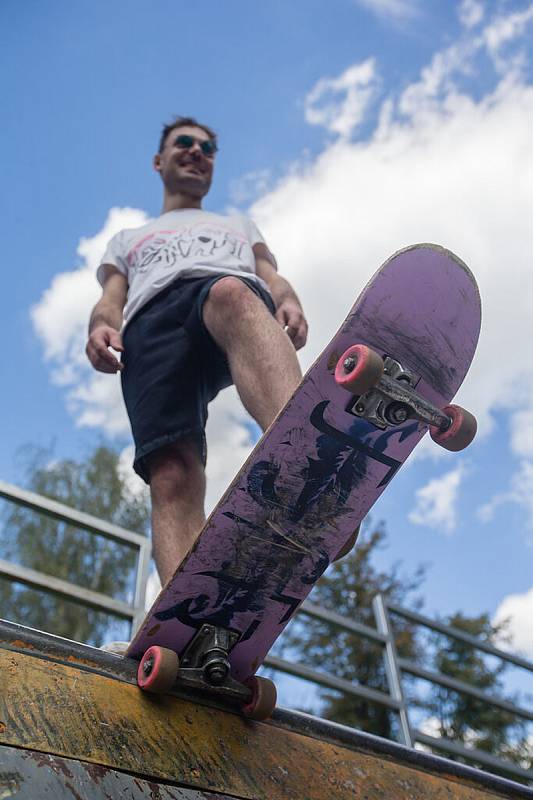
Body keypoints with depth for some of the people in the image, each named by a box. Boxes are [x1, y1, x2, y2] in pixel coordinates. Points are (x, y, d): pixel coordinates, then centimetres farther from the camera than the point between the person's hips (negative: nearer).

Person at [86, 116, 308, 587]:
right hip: (151, 322, 1)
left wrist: (289, 301, 0)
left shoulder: (240, 225, 44)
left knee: (231, 294, -43)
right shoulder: (127, 241, 43)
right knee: (172, 475, -29)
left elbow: (271, 276, 26)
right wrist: (102, 325, -1)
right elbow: (111, 300, 25)